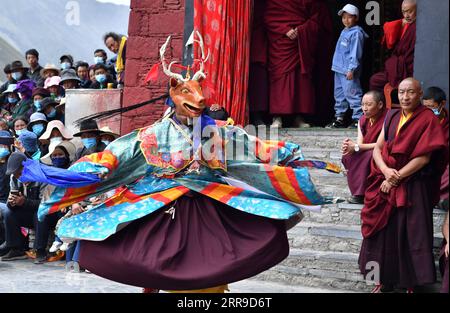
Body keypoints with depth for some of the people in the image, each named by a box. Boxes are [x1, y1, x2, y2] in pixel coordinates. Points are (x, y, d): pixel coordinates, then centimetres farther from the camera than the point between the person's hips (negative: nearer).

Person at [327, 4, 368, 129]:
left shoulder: (356, 33, -11)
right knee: (339, 95, 16)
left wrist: (351, 69, -21)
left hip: (349, 71, -10)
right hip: (339, 70, 10)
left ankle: (358, 119, -6)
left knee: (352, 95, -9)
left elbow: (355, 53, -17)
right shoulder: (344, 32, 17)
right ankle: (339, 118, 26)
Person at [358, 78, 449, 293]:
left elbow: (423, 158, -13)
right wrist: (386, 171, -13)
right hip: (386, 183, 5)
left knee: (409, 234, -1)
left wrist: (395, 178, -13)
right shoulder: (391, 117, 9)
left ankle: (411, 283, 11)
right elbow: (377, 148, 6)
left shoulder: (428, 120, -7)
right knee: (384, 232, 6)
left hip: (412, 188, -5)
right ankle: (385, 279, 17)